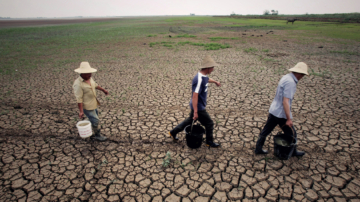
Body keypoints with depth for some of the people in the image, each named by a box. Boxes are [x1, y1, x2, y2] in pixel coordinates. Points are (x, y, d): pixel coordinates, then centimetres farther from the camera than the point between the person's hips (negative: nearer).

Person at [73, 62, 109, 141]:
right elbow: (79, 99, -25)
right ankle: (97, 135, 23)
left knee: (95, 116, 24)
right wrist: (81, 111, -24)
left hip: (93, 104, 9)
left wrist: (103, 90, 27)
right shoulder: (78, 84, -27)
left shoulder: (89, 78, -3)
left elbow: (95, 85, 18)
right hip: (87, 107, -9)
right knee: (95, 120, 1)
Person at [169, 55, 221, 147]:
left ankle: (173, 132, 35)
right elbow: (195, 96, -32)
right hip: (198, 107, -10)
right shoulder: (199, 80, -29)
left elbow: (207, 79, 29)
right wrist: (195, 112, -33)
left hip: (200, 105, 10)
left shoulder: (204, 76, 2)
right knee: (209, 123, 6)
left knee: (190, 120, 23)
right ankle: (209, 142, 28)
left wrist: (215, 81, 47)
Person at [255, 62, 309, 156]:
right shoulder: (290, 82, -21)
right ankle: (293, 151, 36)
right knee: (291, 134, 14)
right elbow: (285, 101, -26)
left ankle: (258, 149, 27)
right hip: (281, 114, -9)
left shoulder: (286, 77, 7)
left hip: (273, 110, 9)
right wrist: (289, 119, -24)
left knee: (266, 130, 15)